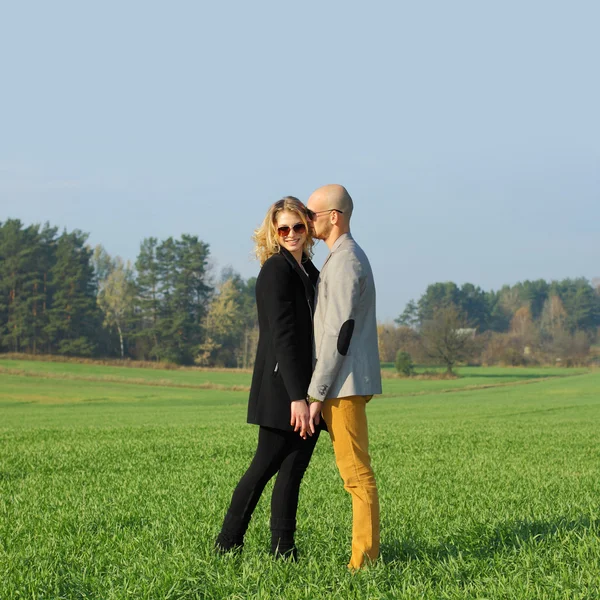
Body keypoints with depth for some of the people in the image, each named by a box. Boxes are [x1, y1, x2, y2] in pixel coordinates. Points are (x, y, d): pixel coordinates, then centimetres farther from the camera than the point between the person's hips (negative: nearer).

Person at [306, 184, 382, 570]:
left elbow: (339, 333, -18)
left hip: (344, 384, -10)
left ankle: (364, 560, -6)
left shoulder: (344, 262, -13)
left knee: (356, 473, -8)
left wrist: (315, 394, -17)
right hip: (346, 385, 10)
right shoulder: (351, 257, 19)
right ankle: (366, 554, 14)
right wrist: (320, 391, 21)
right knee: (356, 471, 11)